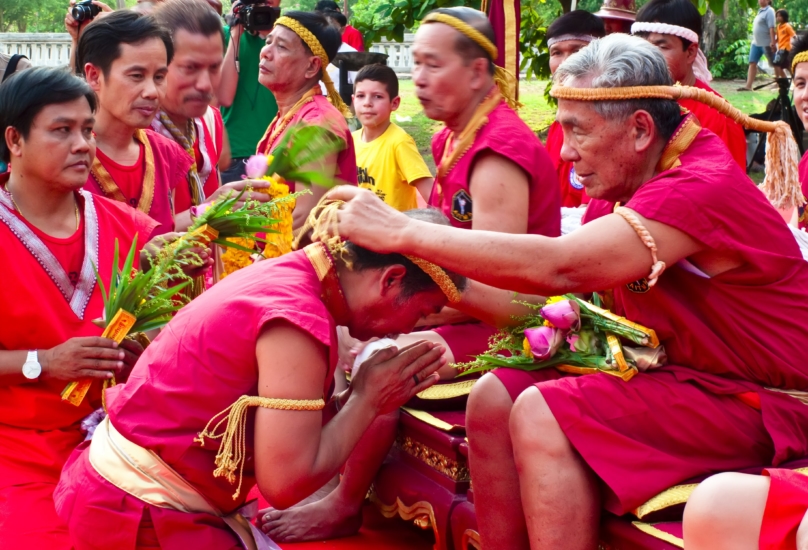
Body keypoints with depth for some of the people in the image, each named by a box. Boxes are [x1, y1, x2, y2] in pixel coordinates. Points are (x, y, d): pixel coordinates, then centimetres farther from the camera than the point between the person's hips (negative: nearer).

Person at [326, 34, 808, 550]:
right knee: (494, 398, -3)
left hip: (755, 400, -9)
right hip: (676, 372, 9)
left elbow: (558, 267, -31)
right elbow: (547, 297, 7)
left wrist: (403, 232, -28)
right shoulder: (623, 190, 7)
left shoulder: (705, 187, -23)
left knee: (542, 416, -23)